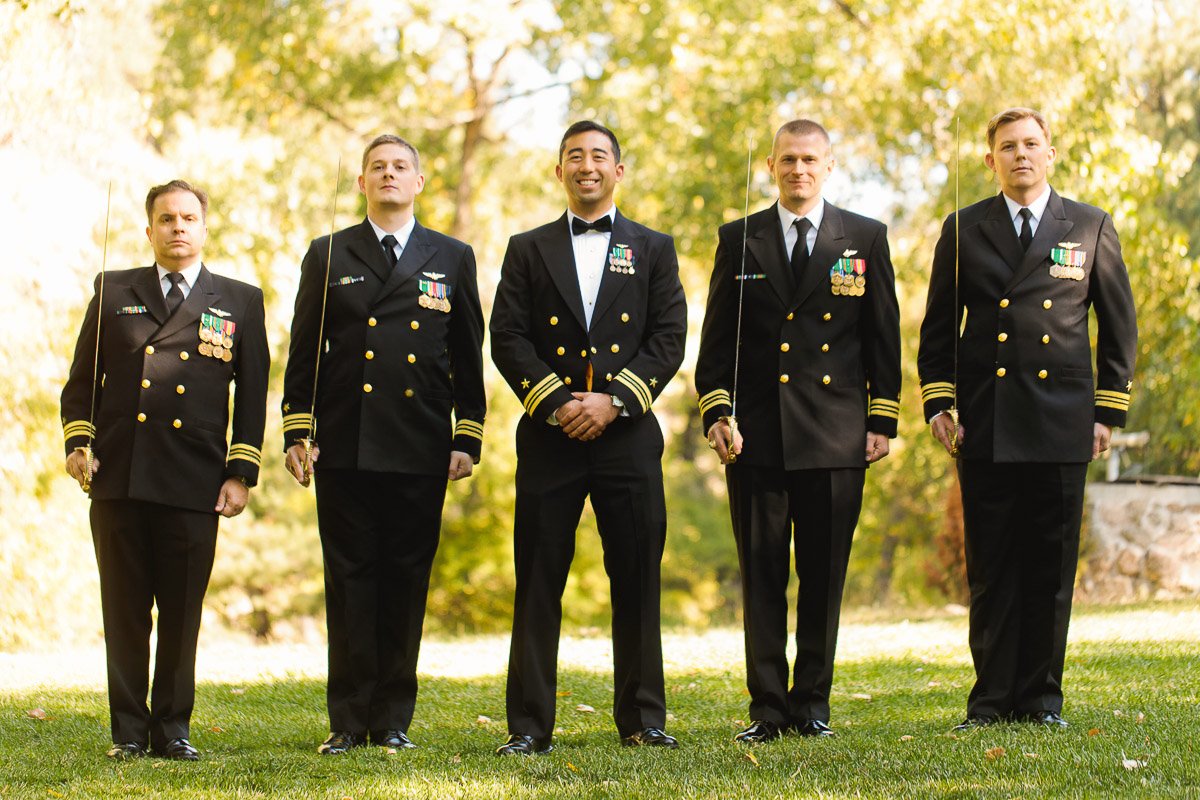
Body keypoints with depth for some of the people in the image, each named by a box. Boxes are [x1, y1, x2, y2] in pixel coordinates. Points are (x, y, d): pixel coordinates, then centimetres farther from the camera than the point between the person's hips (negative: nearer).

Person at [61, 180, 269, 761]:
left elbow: (253, 394, 8)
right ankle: (128, 730, 11)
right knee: (124, 612, 4)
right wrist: (78, 441, -1)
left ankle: (172, 728, 13)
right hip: (117, 478, 1)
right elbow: (82, 377, 14)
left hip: (195, 484, -1)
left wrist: (241, 473, 1)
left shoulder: (240, 301, 11)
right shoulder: (113, 292, 14)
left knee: (182, 614, 2)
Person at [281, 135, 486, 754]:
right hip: (344, 448, 0)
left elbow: (468, 357, 10)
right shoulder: (328, 256, 11)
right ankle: (349, 720, 5)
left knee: (406, 582, 2)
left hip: (421, 449, 0)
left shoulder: (452, 259, 12)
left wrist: (468, 438, 3)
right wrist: (296, 432, 1)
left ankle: (393, 720, 9)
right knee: (349, 581, 0)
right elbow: (303, 351, 9)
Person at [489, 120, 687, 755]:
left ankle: (641, 718, 10)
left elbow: (669, 339, 2)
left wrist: (613, 399, -10)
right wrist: (556, 402, -11)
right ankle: (528, 726, 1)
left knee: (637, 583, 1)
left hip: (628, 435, 0)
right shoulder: (528, 250, 12)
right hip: (548, 438, 0)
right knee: (538, 586, -1)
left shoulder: (654, 249, 12)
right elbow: (507, 339, 3)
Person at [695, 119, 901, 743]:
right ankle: (768, 708, 6)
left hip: (836, 435, 0)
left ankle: (812, 704, 12)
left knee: (824, 576, 3)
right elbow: (716, 338, 8)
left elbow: (883, 335, 8)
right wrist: (716, 413, -2)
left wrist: (883, 420, 3)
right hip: (756, 434, 0)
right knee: (762, 576, 1)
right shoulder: (739, 240, 9)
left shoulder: (865, 238, 8)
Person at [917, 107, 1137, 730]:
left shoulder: (1090, 227, 8)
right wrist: (939, 404, 1)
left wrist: (1109, 409, 4)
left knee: (1052, 563, 1)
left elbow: (1119, 324, 10)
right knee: (990, 565, 1)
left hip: (1062, 421, 0)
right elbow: (937, 326, 11)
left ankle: (1041, 697, 9)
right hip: (984, 423, 0)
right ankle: (992, 698, 7)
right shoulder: (963, 229, 9)